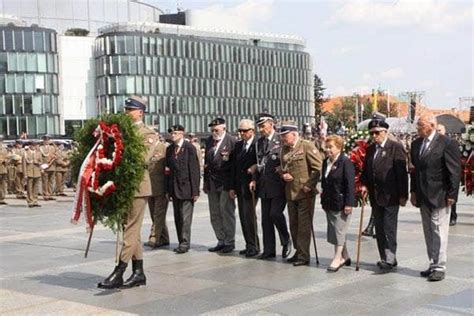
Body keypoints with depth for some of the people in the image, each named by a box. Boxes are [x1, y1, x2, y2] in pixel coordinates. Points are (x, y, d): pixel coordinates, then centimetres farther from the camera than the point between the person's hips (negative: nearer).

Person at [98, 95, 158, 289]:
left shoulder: (148, 133, -3)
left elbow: (143, 159, -17)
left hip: (137, 187, -7)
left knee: (130, 230, -7)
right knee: (132, 231, 11)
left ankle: (118, 274, -10)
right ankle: (138, 273, 19)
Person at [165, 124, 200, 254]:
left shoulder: (189, 148, -7)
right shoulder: (169, 149, 11)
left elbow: (195, 170, -9)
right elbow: (168, 169, 13)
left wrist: (195, 190, -13)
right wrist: (168, 189, 9)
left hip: (186, 187, -6)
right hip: (174, 188, 6)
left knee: (185, 217, -6)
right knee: (177, 217, 9)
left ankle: (185, 243, 0)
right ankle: (182, 243, 16)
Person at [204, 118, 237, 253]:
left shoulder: (231, 141, -7)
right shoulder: (209, 141, 12)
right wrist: (206, 182, 14)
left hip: (226, 182, -6)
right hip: (212, 183, 6)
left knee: (227, 212, -2)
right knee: (215, 214, 9)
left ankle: (229, 242, 8)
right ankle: (221, 241, 18)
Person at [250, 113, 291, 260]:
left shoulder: (281, 140, -8)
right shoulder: (260, 142, 14)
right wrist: (255, 179, 8)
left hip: (278, 184, -7)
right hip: (264, 185, 7)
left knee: (275, 213, -14)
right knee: (265, 218, 7)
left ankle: (286, 241, 11)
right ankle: (269, 250, 15)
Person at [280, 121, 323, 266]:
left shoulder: (307, 146, -9)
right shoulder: (284, 149, 12)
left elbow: (318, 167, -13)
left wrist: (309, 186, -16)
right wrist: (283, 174, 1)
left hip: (305, 193, -7)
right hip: (290, 193, 7)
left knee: (304, 225, -3)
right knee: (294, 225, 14)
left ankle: (304, 256, 3)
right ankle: (298, 251, 27)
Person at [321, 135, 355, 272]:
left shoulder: (346, 162, -12)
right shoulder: (326, 162, 12)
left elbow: (350, 184, -17)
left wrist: (349, 203, -20)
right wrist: (324, 199, 18)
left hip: (341, 203, -8)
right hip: (329, 203, 8)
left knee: (339, 231, -4)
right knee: (333, 231, 12)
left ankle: (337, 258, 3)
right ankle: (344, 256, 24)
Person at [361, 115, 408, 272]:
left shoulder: (396, 147, -9)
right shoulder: (370, 149, 11)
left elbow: (402, 172, -11)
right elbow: (366, 170, 19)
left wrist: (403, 195, -13)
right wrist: (364, 184, 0)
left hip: (391, 197, -7)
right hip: (375, 197, 7)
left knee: (389, 229, -5)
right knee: (379, 230, 11)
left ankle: (390, 260, -1)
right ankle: (385, 258, 20)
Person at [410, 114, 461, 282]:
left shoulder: (447, 143, -10)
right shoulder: (416, 144, 10)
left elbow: (455, 171, -11)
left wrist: (452, 194, -13)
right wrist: (413, 191, 12)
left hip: (439, 196, -7)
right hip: (423, 197, 7)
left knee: (439, 232, -4)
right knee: (429, 233, 12)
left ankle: (439, 268, 2)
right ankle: (433, 264, 20)